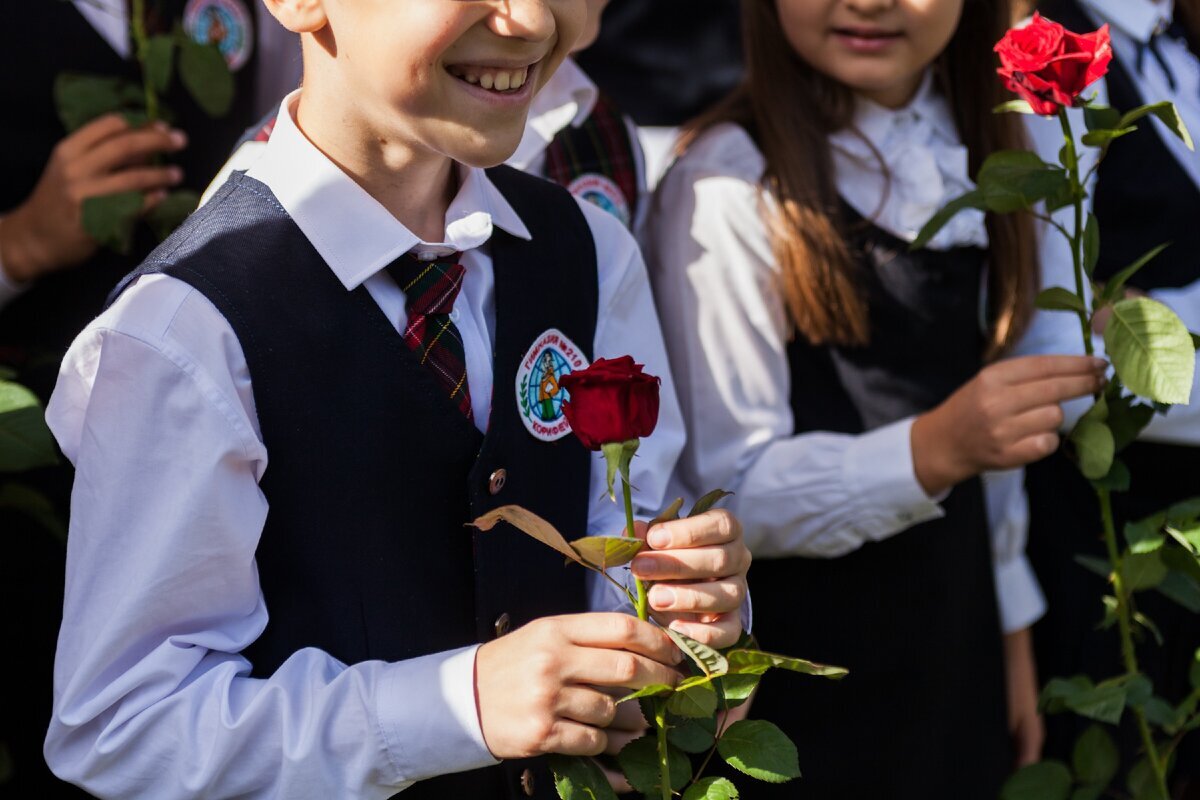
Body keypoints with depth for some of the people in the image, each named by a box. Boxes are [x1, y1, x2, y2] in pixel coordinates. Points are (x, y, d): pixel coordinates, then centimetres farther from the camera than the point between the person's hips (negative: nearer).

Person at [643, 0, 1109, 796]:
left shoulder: (977, 156, 4)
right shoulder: (731, 186, -17)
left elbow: (984, 401, 12)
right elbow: (725, 491, -18)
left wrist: (1009, 627, 12)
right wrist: (933, 449, -32)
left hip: (955, 647, 6)